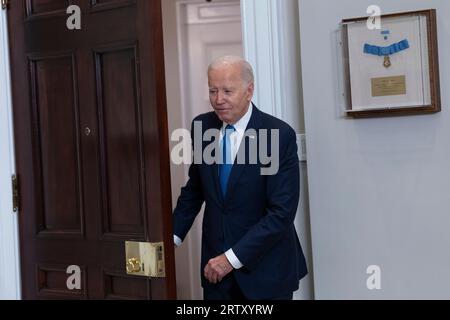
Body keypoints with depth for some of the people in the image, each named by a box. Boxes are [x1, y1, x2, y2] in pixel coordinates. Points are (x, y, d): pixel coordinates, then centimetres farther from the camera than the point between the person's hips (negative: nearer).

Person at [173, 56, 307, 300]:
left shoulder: (280, 135, -15)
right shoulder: (202, 126, -1)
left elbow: (282, 212, -18)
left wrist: (232, 258, -19)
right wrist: (174, 235, -1)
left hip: (265, 266, -3)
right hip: (216, 264, 4)